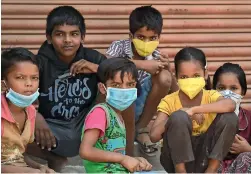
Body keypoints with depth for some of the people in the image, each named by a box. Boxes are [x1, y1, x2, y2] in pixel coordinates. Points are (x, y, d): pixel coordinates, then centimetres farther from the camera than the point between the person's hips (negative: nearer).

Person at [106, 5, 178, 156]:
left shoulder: (156, 57, -6)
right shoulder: (120, 47, -15)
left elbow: (174, 93, -3)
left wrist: (168, 70, -21)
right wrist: (142, 64, -39)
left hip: (137, 108, 3)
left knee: (164, 77, -20)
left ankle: (141, 128, -3)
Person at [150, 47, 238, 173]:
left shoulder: (210, 96, -4)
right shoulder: (169, 101, -8)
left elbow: (230, 105, -30)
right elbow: (154, 136, -22)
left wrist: (193, 110, -32)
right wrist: (182, 113, -25)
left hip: (203, 159, 2)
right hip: (176, 159, -2)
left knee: (229, 117, -19)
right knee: (179, 117, -29)